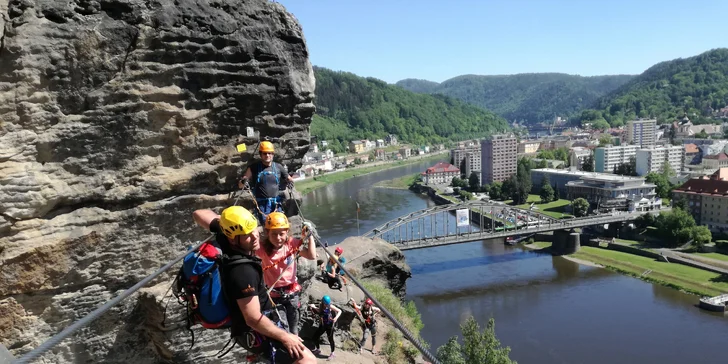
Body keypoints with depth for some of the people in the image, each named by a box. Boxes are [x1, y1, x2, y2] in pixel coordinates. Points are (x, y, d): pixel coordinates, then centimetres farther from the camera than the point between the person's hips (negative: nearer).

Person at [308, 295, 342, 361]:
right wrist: (314, 307, 4)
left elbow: (339, 311, -15)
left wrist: (336, 317, -30)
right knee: (315, 336, 10)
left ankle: (332, 354, 18)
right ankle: (318, 349, 34)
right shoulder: (321, 306, -2)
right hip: (322, 324, 6)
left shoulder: (330, 306, -15)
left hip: (329, 325, -6)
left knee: (330, 339, -1)